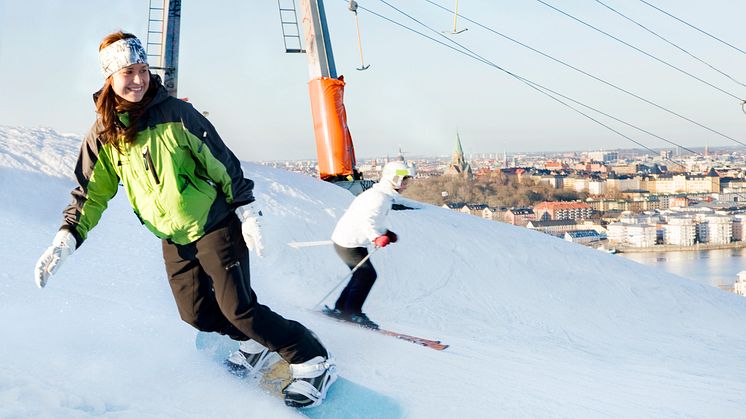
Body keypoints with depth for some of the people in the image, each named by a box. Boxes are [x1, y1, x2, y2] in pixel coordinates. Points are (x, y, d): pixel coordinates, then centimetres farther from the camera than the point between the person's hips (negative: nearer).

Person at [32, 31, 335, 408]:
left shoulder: (175, 113, -13)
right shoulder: (104, 134, -1)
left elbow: (223, 163, -9)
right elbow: (91, 193, 5)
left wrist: (247, 211, -10)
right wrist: (66, 239, -7)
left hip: (215, 226, -5)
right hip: (172, 239, 5)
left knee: (237, 308, -11)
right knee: (197, 313, 8)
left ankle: (313, 362, 2)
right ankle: (255, 342, 35)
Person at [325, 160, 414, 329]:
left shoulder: (385, 196, 10)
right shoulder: (378, 197, -22)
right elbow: (365, 220, -33)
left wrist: (386, 233, 11)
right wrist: (376, 237, -45)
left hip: (355, 241, 10)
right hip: (348, 243, -10)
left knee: (362, 275, 14)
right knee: (368, 274, -8)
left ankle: (340, 309, 22)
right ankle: (351, 313, 0)